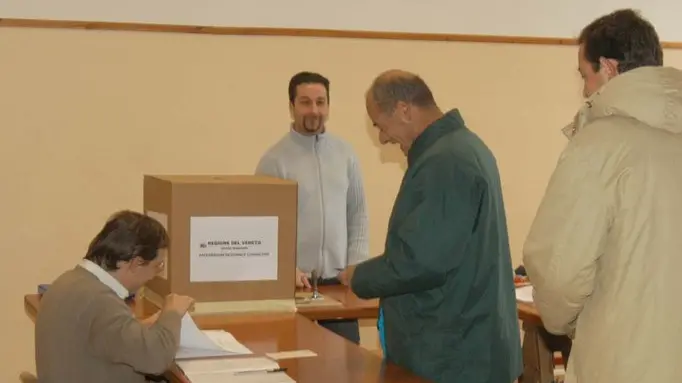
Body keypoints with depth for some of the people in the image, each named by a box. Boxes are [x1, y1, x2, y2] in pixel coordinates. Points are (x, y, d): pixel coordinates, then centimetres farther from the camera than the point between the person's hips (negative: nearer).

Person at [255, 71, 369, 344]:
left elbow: (358, 215, 10)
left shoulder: (345, 153, 7)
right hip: (294, 281, -3)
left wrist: (356, 266, 2)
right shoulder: (275, 159, -5)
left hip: (338, 279, 3)